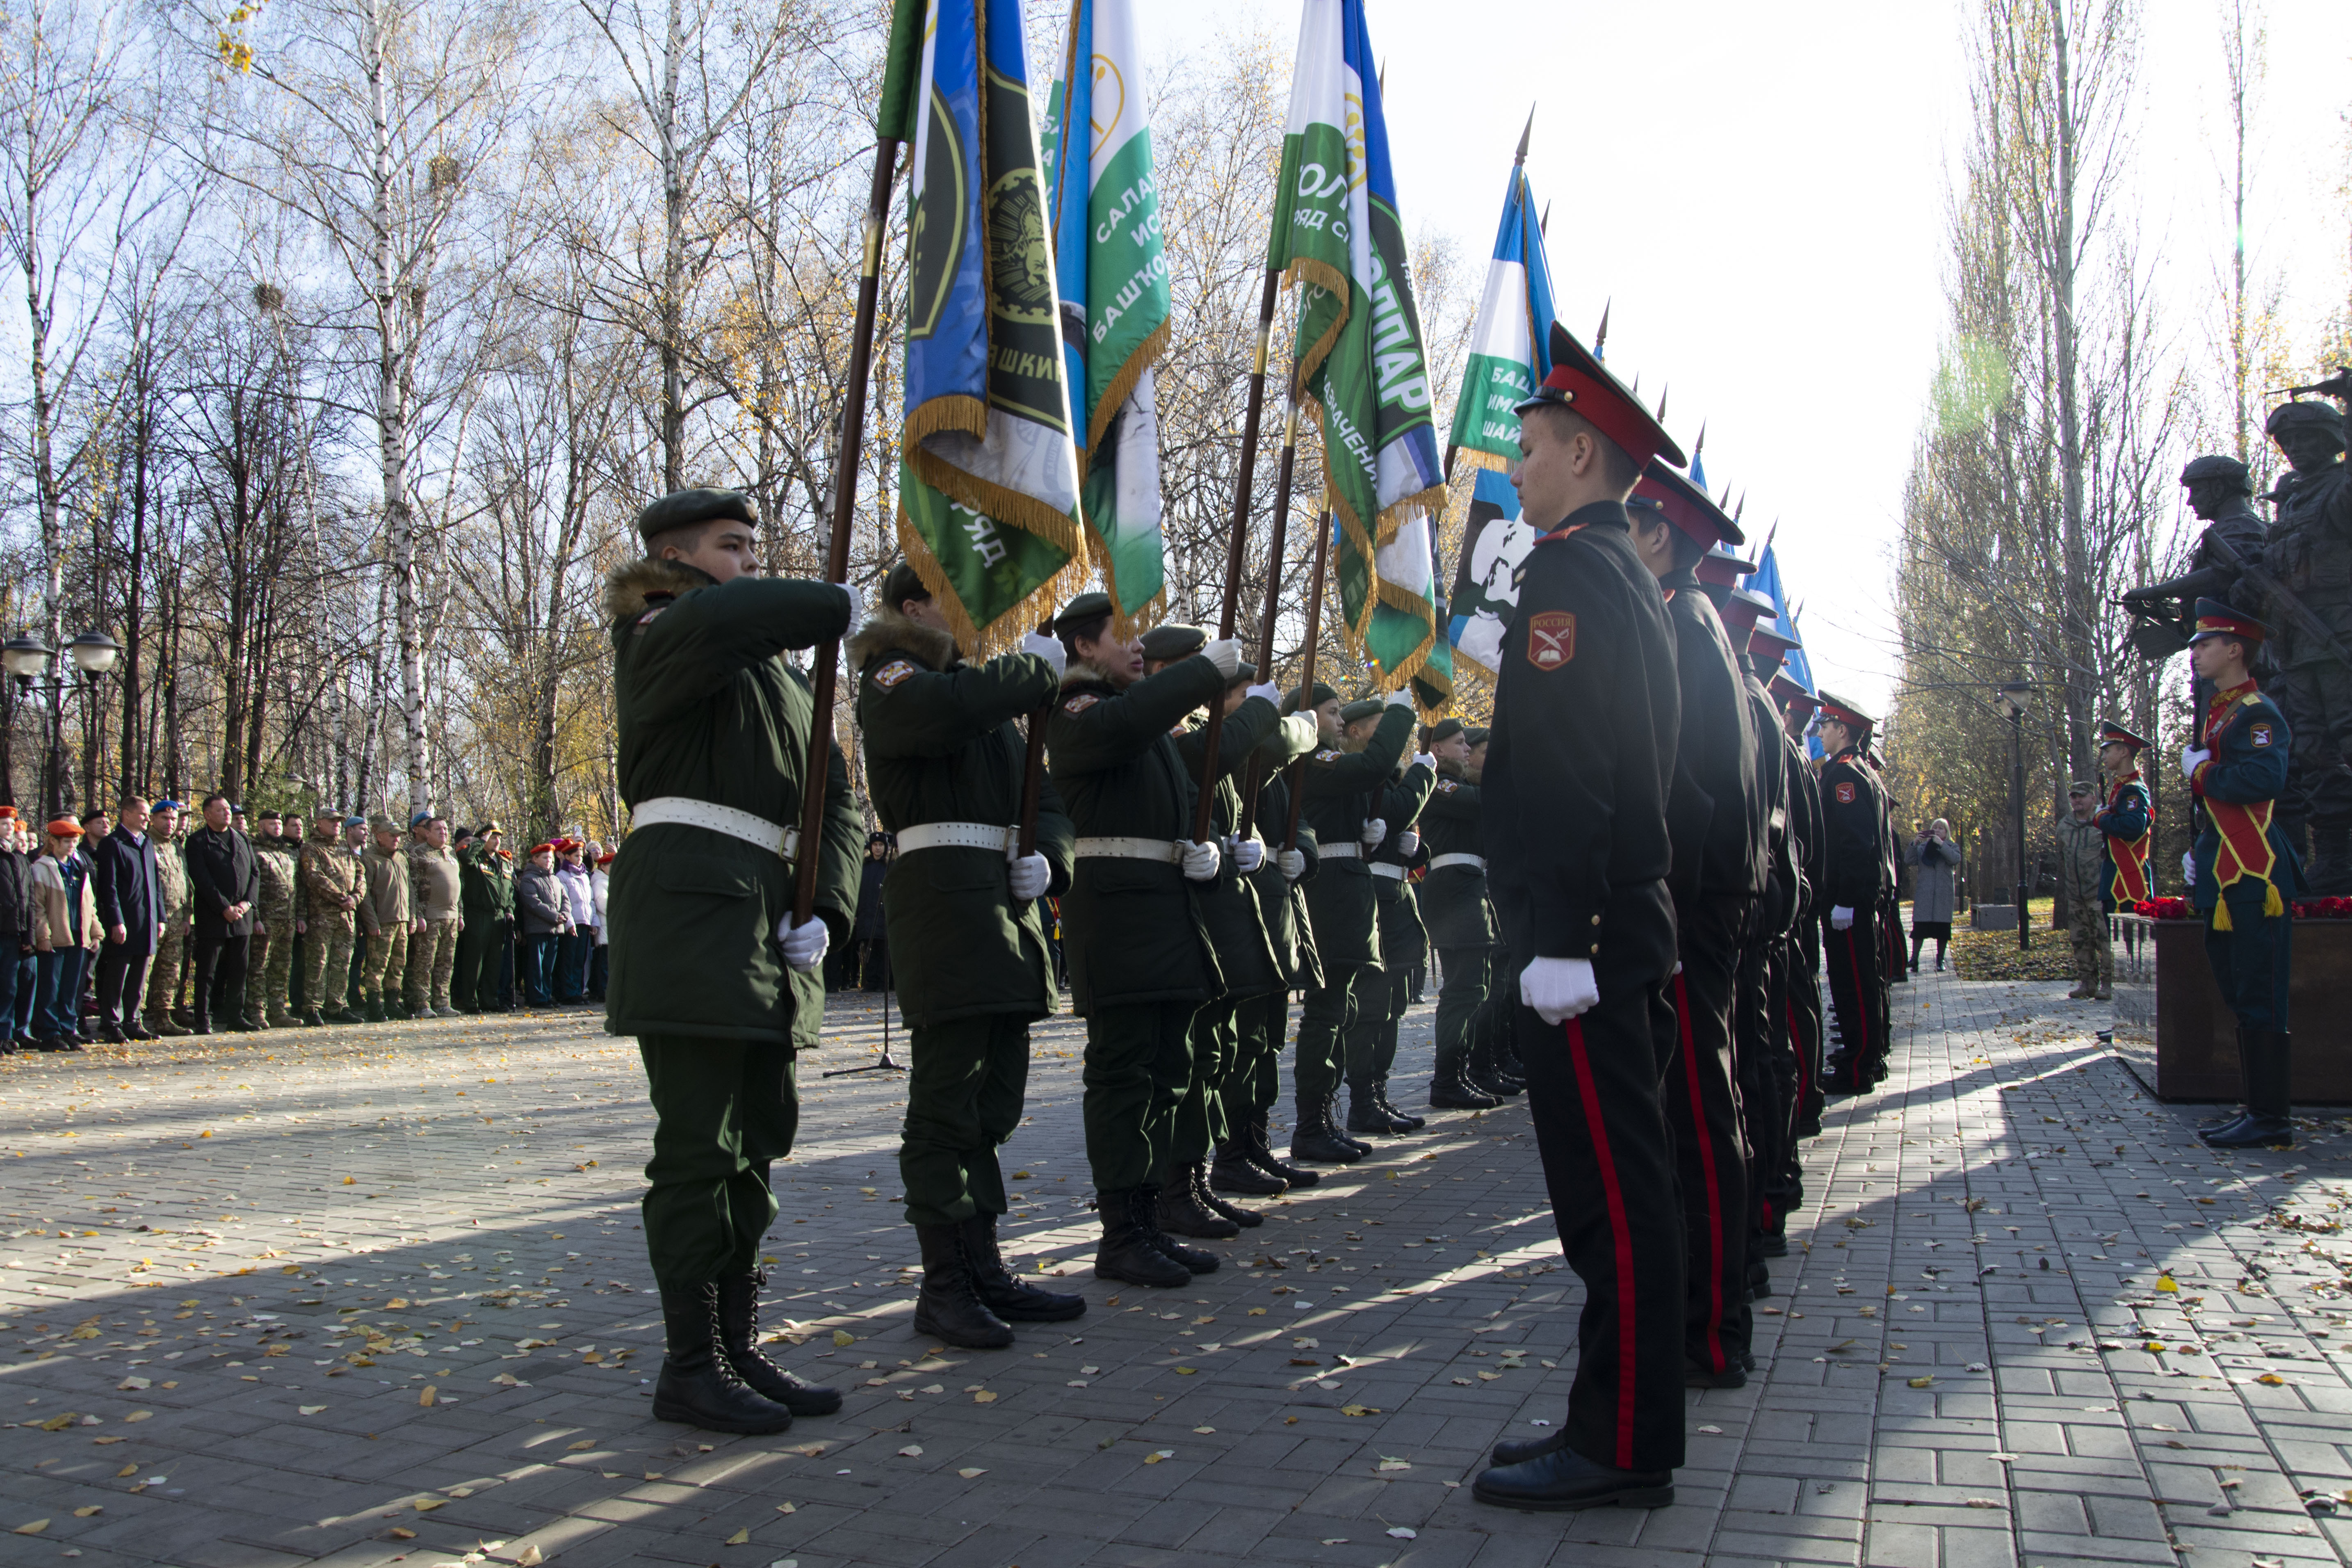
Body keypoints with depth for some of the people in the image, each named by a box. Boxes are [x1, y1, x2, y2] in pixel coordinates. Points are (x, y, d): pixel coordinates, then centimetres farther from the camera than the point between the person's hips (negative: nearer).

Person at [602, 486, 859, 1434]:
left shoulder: (778, 669, 23)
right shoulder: (659, 641, -1)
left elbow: (836, 798, 15)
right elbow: (717, 618, -29)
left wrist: (826, 910, 0)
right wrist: (842, 607, -19)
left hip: (763, 917, 8)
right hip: (690, 902, -8)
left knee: (761, 1134, 11)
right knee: (699, 1143, -6)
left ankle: (738, 1348, 21)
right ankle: (691, 1366, 5)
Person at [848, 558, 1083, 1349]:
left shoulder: (987, 690, 24)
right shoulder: (894, 679, -1)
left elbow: (1041, 789, 21)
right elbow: (948, 712, -26)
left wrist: (1047, 855, 0)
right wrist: (1035, 666, -12)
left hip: (1005, 898, 9)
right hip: (941, 890, -8)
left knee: (997, 1094, 11)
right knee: (948, 1098, -7)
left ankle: (985, 1269, 19)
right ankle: (944, 1287, 1)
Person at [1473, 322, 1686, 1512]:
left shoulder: (1571, 569, -11)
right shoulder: (1631, 577, 21)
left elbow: (1566, 770, -20)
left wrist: (1556, 939, -23)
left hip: (1580, 926, -10)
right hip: (1630, 918, 10)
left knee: (1608, 1186, -4)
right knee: (1620, 1179, 14)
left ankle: (1621, 1449, 4)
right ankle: (1618, 1423, 24)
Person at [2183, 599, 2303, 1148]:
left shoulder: (2258, 714, -11)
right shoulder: (2217, 713, 19)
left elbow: (2263, 778, -30)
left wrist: (2200, 771, -14)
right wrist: (2199, 854, 19)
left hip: (2253, 882, -10)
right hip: (2226, 882, 10)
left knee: (2260, 1001, -6)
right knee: (2242, 1000, 13)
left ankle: (2272, 1120, -1)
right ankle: (2259, 1110, 19)